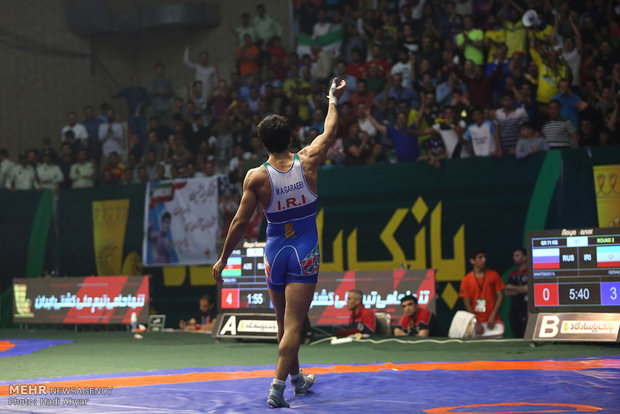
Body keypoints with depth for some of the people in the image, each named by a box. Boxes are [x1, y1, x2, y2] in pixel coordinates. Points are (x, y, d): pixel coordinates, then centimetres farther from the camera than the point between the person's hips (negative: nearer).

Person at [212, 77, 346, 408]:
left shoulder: (256, 177, -10)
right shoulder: (308, 162, -7)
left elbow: (240, 222, -8)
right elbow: (330, 132, 11)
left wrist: (223, 259, 3)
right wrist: (333, 99, 28)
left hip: (275, 252, 1)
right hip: (305, 253, -1)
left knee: (284, 322, 18)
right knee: (293, 325, -6)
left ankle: (297, 379, 35)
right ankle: (277, 387, -17)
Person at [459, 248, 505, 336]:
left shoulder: (494, 275, 7)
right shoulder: (466, 280, 4)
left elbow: (500, 296, 6)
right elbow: (467, 303, 2)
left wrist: (493, 316, -6)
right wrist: (476, 324, -7)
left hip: (492, 321, 1)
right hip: (476, 321, -1)